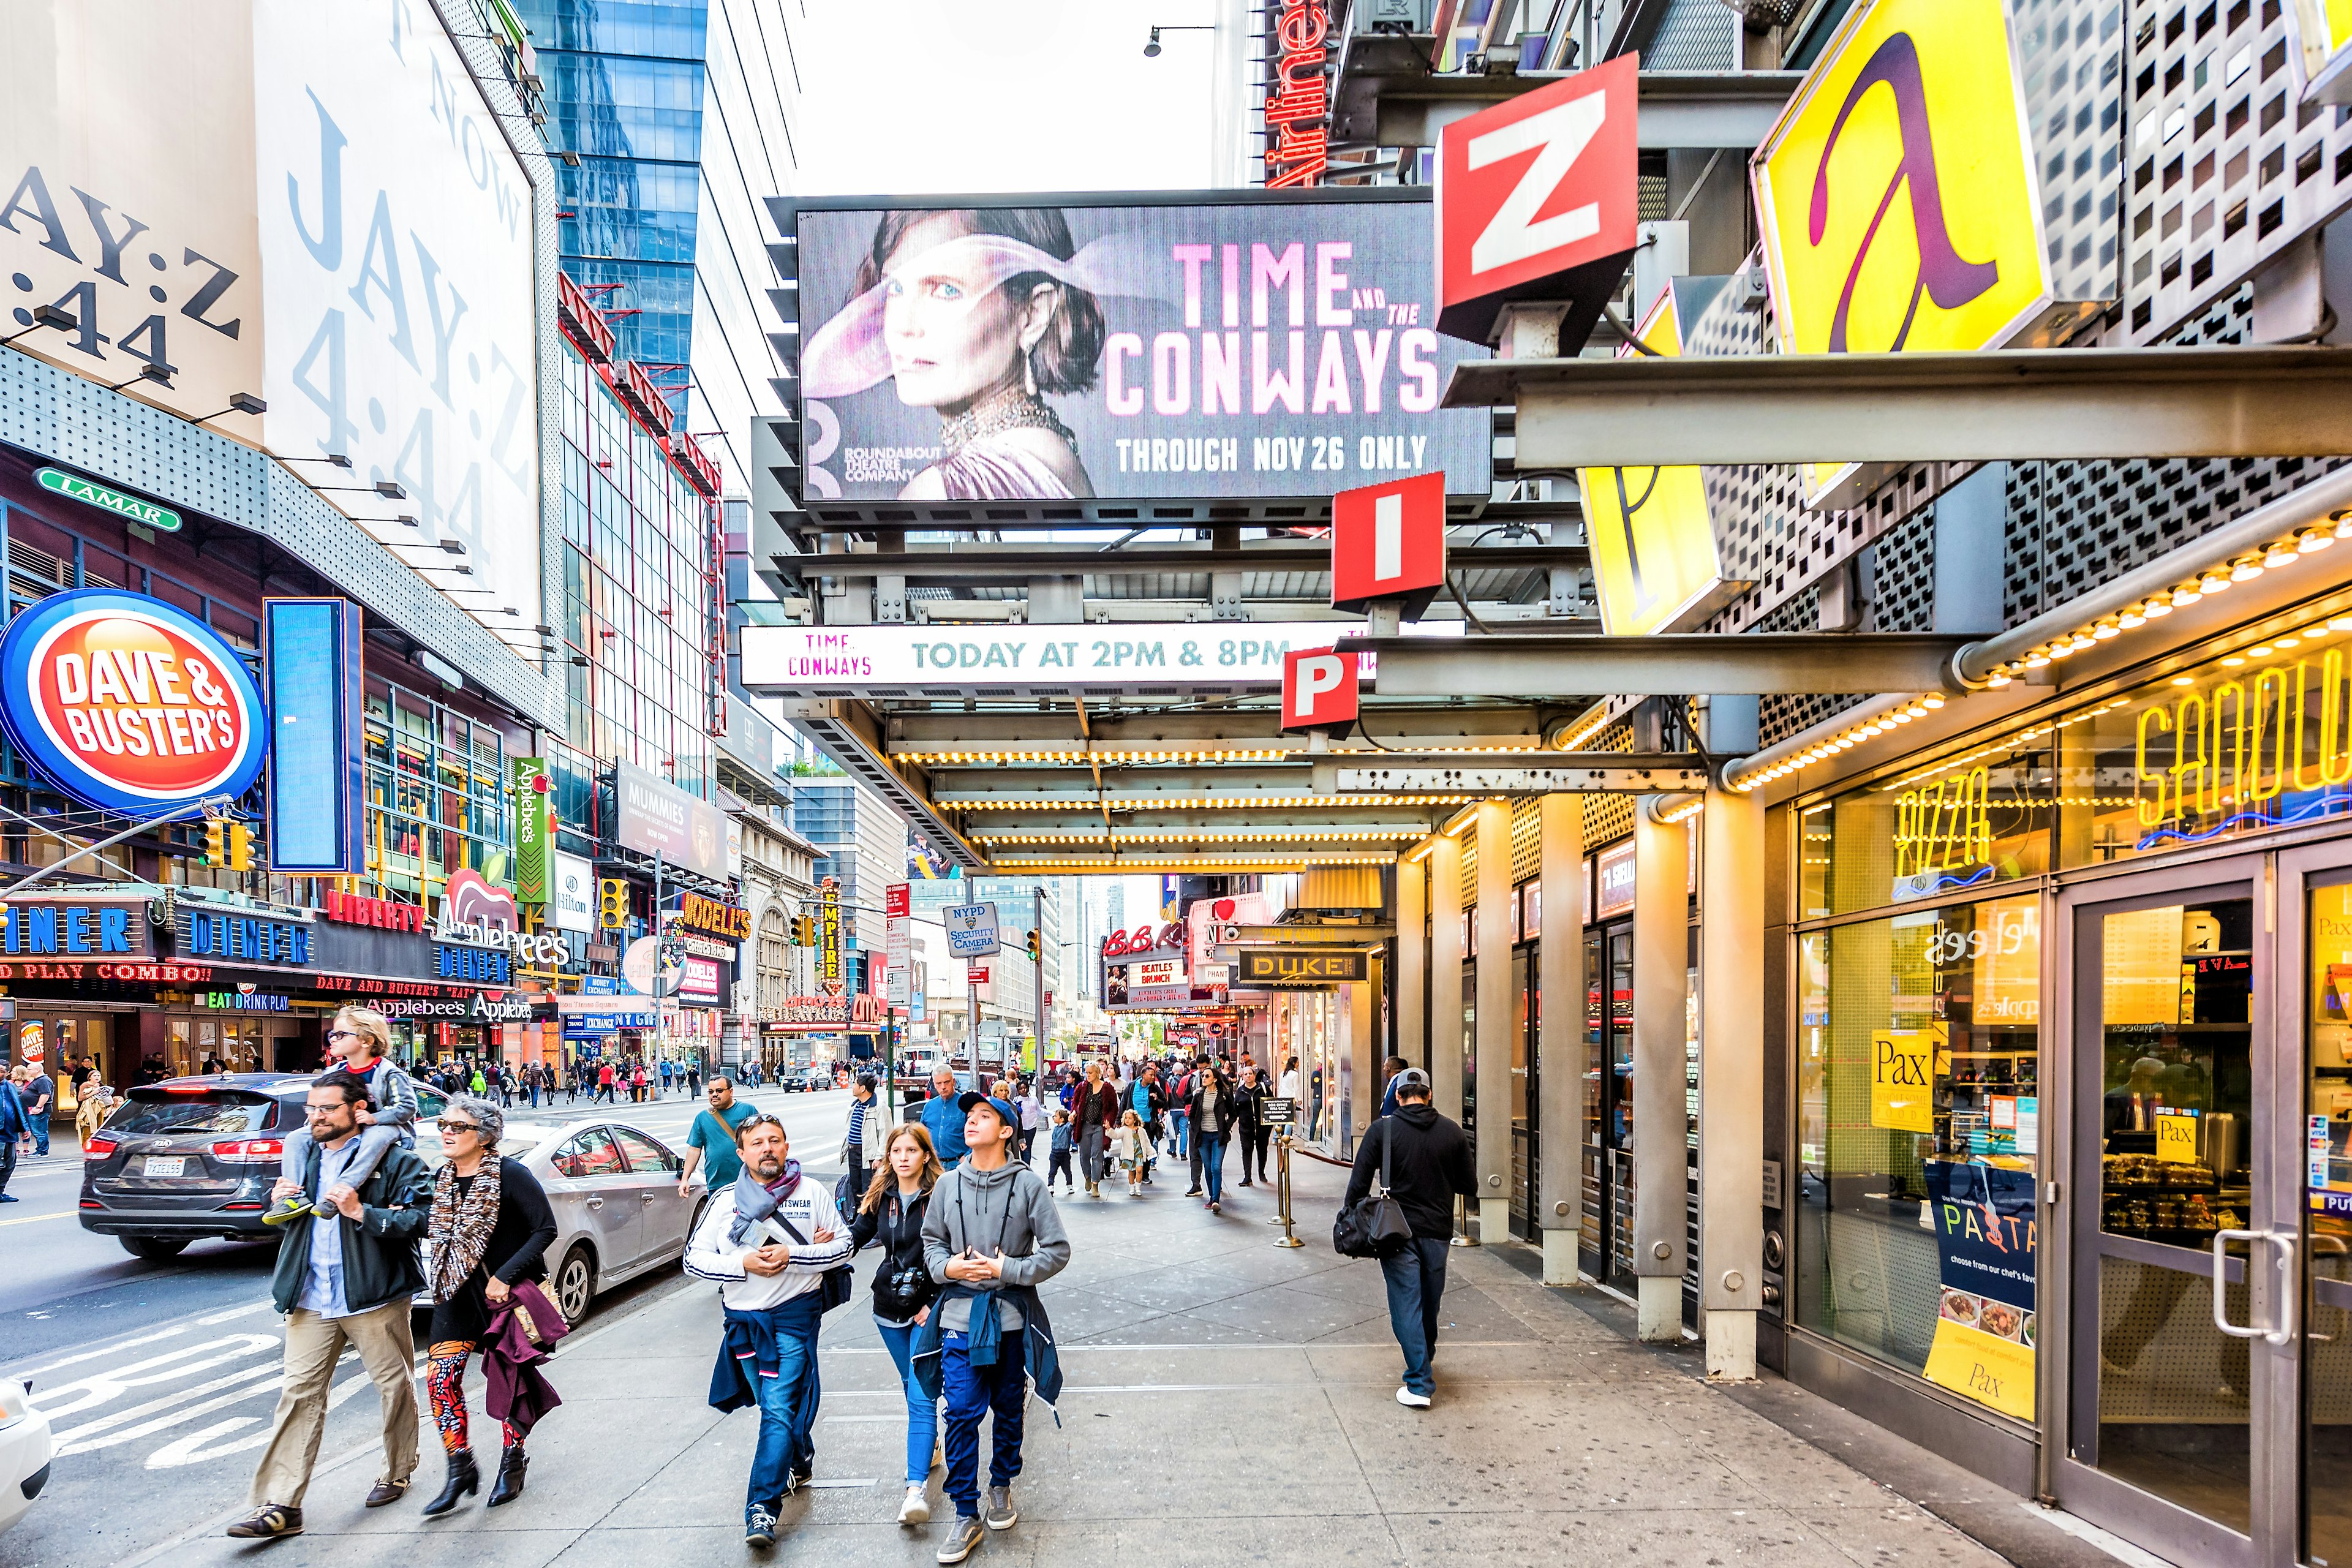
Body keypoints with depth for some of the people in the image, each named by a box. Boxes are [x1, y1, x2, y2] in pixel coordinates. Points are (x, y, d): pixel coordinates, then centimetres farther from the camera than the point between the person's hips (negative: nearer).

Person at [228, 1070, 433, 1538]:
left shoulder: (394, 1160, -7)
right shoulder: (303, 1156, 13)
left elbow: (421, 1219, -16)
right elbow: (287, 1222, 27)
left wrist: (362, 1212, -23)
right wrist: (280, 1202, 4)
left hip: (374, 1297, -4)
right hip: (311, 1300, 5)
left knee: (395, 1387, 9)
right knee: (299, 1394, 1)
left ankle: (397, 1473, 30)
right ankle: (279, 1505, 4)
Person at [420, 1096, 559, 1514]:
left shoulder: (511, 1175, -16)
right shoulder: (441, 1178, 3)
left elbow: (546, 1230, -16)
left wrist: (505, 1276, -20)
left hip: (508, 1292, -5)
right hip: (457, 1293, 5)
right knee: (441, 1378, -5)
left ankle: (512, 1463, 25)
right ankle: (460, 1471, 9)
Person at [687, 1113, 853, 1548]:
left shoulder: (812, 1193, -2)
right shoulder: (726, 1200, 2)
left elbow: (842, 1248, -2)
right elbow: (695, 1257, 0)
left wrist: (791, 1256, -16)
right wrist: (743, 1264, -15)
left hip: (795, 1315, -3)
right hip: (743, 1317, 3)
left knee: (779, 1409, -11)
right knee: (772, 1404, 16)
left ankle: (762, 1508, -10)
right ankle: (800, 1458, 42)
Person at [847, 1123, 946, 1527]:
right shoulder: (881, 1197, 3)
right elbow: (857, 1235, 5)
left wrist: (934, 1304, -15)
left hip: (929, 1309, -5)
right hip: (890, 1309, 5)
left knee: (922, 1395, -13)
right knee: (912, 1385, 20)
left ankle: (916, 1487, -18)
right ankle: (930, 1441, 42)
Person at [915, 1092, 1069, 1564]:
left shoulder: (1027, 1183, -8)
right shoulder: (949, 1184, 0)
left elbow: (1057, 1250, -5)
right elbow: (932, 1240, 13)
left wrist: (1008, 1269, -13)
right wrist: (948, 1267, -7)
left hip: (1011, 1317, -1)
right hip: (960, 1316, 1)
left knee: (1009, 1410, 14)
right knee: (962, 1413, -4)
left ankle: (1002, 1487, 37)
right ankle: (966, 1516, 9)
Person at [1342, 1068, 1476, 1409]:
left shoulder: (1382, 1130, -8)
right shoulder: (1452, 1131, 0)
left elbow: (1359, 1183, -9)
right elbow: (1469, 1187, 5)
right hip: (1438, 1231, 3)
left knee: (1406, 1304, 0)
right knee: (1430, 1301, 20)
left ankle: (1419, 1384, -5)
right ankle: (1425, 1356, 42)